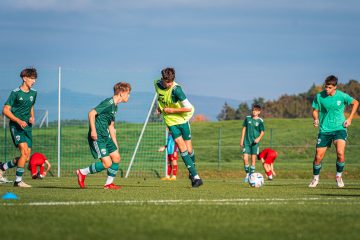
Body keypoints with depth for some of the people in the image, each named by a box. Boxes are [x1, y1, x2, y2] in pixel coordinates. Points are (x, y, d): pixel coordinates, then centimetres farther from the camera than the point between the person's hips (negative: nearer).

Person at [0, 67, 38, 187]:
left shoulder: (33, 93, 11)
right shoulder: (16, 93, -8)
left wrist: (32, 117, 7)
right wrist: (19, 121, -20)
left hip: (27, 127, 7)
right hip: (16, 126, -7)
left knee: (26, 158, 1)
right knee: (24, 152, -21)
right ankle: (18, 181, -12)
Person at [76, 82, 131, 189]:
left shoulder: (114, 106, 15)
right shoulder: (108, 103, -15)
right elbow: (92, 113, -23)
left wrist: (115, 143, 24)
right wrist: (93, 130, -28)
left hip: (105, 136, 10)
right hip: (97, 137, -10)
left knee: (116, 157, 4)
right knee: (107, 163, -11)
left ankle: (109, 183, 13)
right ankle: (82, 172, 3)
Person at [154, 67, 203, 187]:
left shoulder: (176, 89, -23)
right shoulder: (157, 84, -6)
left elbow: (189, 108, -24)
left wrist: (171, 110, -19)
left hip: (182, 119, -3)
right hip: (171, 122, 3)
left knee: (189, 149, 3)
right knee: (182, 148, -11)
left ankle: (192, 171, 31)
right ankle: (195, 176, -13)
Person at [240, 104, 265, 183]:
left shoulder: (260, 121, -1)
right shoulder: (247, 118, 4)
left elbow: (262, 132, 1)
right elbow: (244, 129, 10)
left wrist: (259, 138, -18)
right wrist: (242, 140, 6)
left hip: (255, 142, -1)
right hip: (246, 141, 1)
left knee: (253, 159, 1)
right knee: (245, 158, -7)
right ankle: (247, 174, 9)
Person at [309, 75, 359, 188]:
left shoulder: (342, 96, -8)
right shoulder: (319, 96, -6)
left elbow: (355, 103, 9)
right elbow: (315, 111, 7)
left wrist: (349, 118, 2)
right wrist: (316, 119, -15)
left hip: (339, 128, -1)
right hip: (324, 130, 2)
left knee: (340, 153, -22)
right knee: (318, 156, -2)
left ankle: (339, 176, 3)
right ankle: (315, 178, 24)